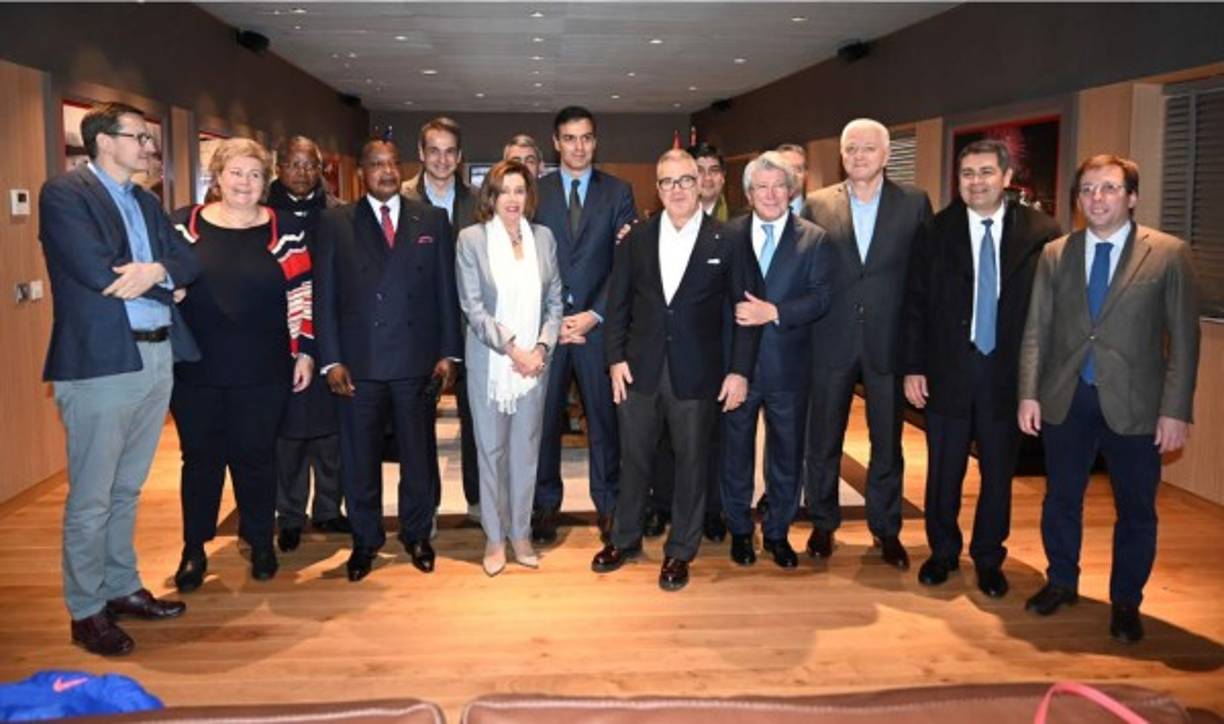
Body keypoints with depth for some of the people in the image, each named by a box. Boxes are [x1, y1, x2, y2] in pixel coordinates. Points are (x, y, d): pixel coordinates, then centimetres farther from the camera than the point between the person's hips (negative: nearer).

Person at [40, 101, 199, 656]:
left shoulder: (146, 203, 17)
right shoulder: (64, 194, -5)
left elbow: (189, 262, 8)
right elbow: (95, 271, -17)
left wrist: (155, 270, -14)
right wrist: (164, 282, -5)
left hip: (157, 357, 7)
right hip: (99, 362, -7)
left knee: (127, 489, 17)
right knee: (91, 498, 1)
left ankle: (122, 588, 30)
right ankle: (86, 612, 13)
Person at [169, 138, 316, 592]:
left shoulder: (284, 231, 1)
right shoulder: (183, 225, 3)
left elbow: (301, 296, 2)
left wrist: (305, 351, -2)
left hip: (261, 372, 0)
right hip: (194, 370, 1)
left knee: (256, 459, 10)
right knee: (200, 458, 11)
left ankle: (261, 544, 27)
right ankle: (194, 550, 25)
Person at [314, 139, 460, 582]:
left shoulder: (432, 220, 6)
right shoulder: (336, 223, 4)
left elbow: (446, 289, 5)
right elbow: (325, 295, 1)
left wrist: (447, 352, 1)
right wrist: (330, 359, -5)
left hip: (417, 359, 1)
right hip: (358, 362, -1)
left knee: (417, 452, 11)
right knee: (359, 457, 8)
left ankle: (417, 535, 29)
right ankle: (365, 540, 25)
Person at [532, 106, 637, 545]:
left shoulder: (618, 192, 6)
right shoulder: (535, 192, 7)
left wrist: (594, 315, -9)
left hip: (597, 323, 0)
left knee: (604, 417, 6)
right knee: (544, 417, 6)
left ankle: (607, 504, 19)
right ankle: (546, 503, 20)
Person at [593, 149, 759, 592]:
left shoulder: (729, 241, -4)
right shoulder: (637, 239, 4)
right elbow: (618, 303, 7)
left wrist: (739, 371, -7)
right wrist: (616, 358, 1)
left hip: (698, 373, -2)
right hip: (640, 369, 2)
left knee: (692, 463, 8)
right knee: (634, 458, 14)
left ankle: (680, 551, 24)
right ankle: (625, 539, 32)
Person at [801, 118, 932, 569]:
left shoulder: (915, 203, 1)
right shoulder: (817, 205, 2)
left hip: (889, 341, 0)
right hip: (831, 341, 0)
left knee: (887, 441, 11)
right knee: (823, 439, 11)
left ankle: (886, 528, 27)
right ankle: (823, 523, 28)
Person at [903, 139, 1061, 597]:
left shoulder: (1041, 233, -4)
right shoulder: (936, 232, 0)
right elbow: (915, 304, 1)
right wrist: (913, 367, -4)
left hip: (1009, 373, 0)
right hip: (948, 371, 1)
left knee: (999, 472, 11)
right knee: (943, 471, 10)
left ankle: (988, 557, 29)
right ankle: (942, 551, 30)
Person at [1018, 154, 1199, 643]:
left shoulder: (1169, 254, -4)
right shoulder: (1054, 255, 4)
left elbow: (1184, 337, -5)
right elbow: (1036, 331, 5)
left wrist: (1175, 410, -10)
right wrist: (1029, 393, -3)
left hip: (1133, 402, -2)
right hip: (1065, 399, 2)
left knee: (1135, 509, 9)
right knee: (1060, 499, 15)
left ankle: (1125, 603, 27)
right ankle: (1061, 582, 35)